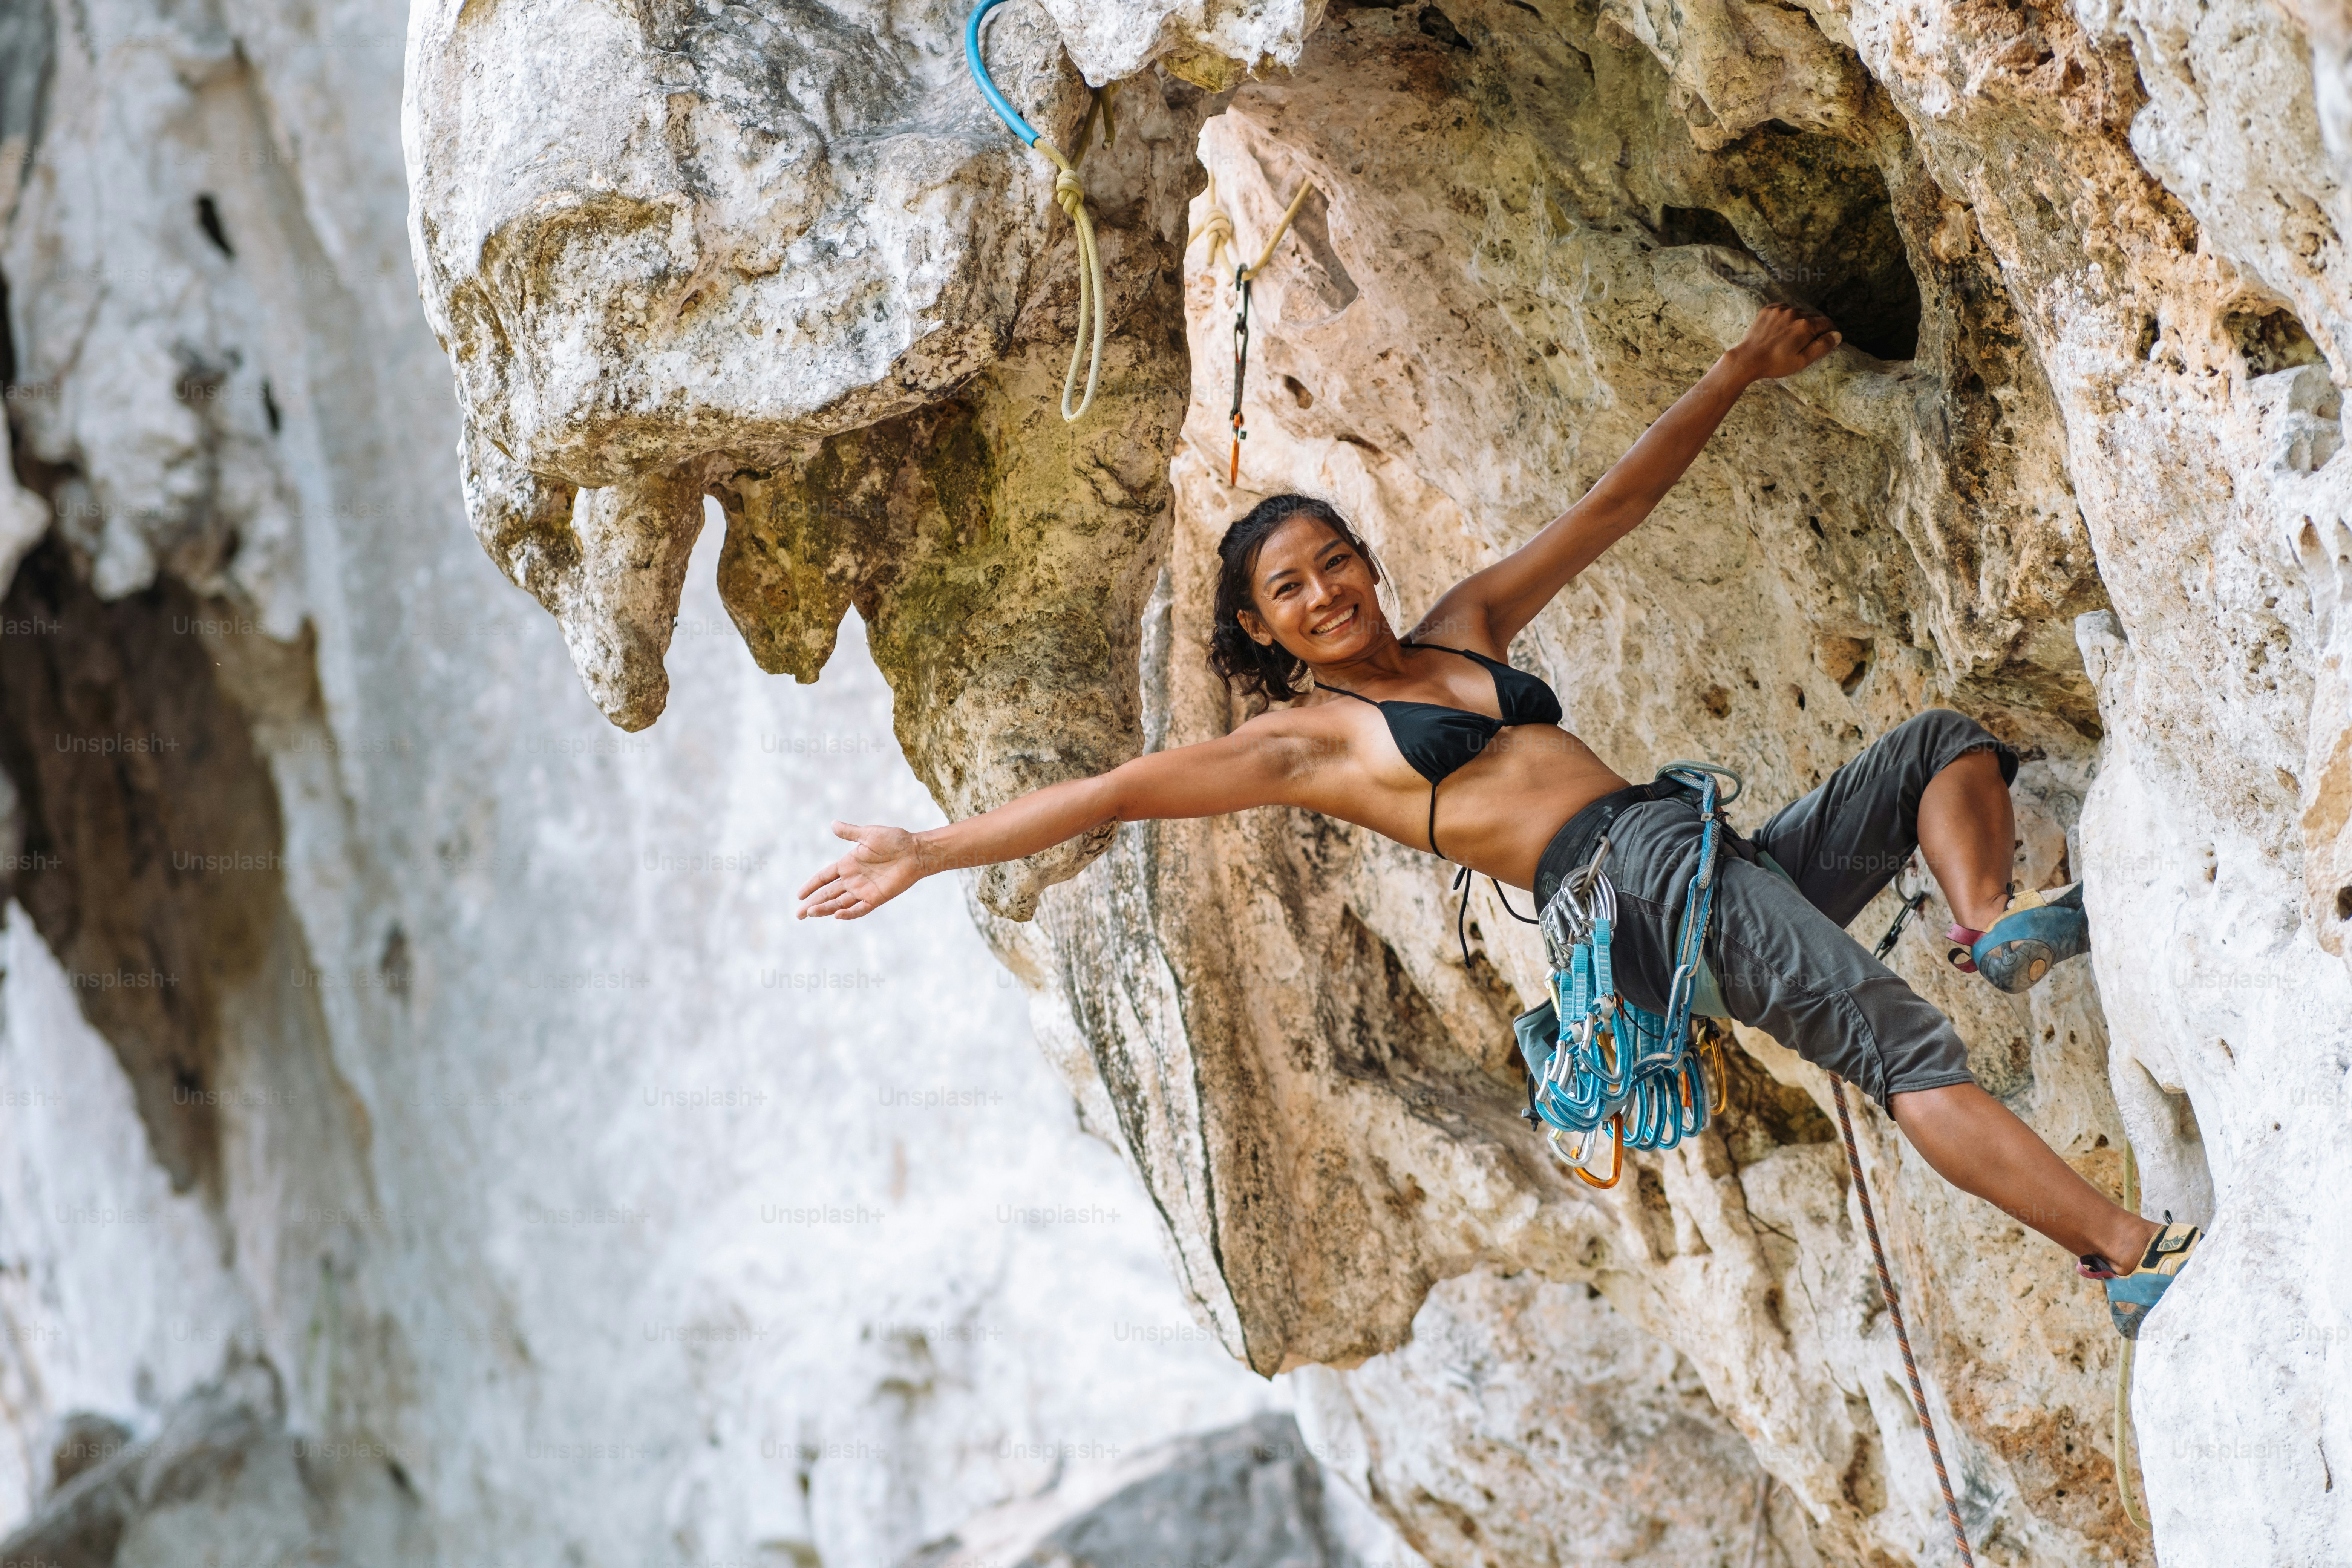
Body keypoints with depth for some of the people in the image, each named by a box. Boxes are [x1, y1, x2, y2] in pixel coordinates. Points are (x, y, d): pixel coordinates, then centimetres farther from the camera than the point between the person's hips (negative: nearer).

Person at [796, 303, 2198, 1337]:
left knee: (1950, 744, 10)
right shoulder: (1309, 737, 8)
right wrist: (928, 852, -7)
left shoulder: (1469, 629, 24)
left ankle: (1995, 925, -19)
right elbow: (1120, 790, 0)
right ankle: (2128, 1256, -36)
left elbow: (1619, 504, 27)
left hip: (1729, 864, 8)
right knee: (1899, 1042, -27)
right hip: (1636, 883, -8)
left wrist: (1742, 371, 26)